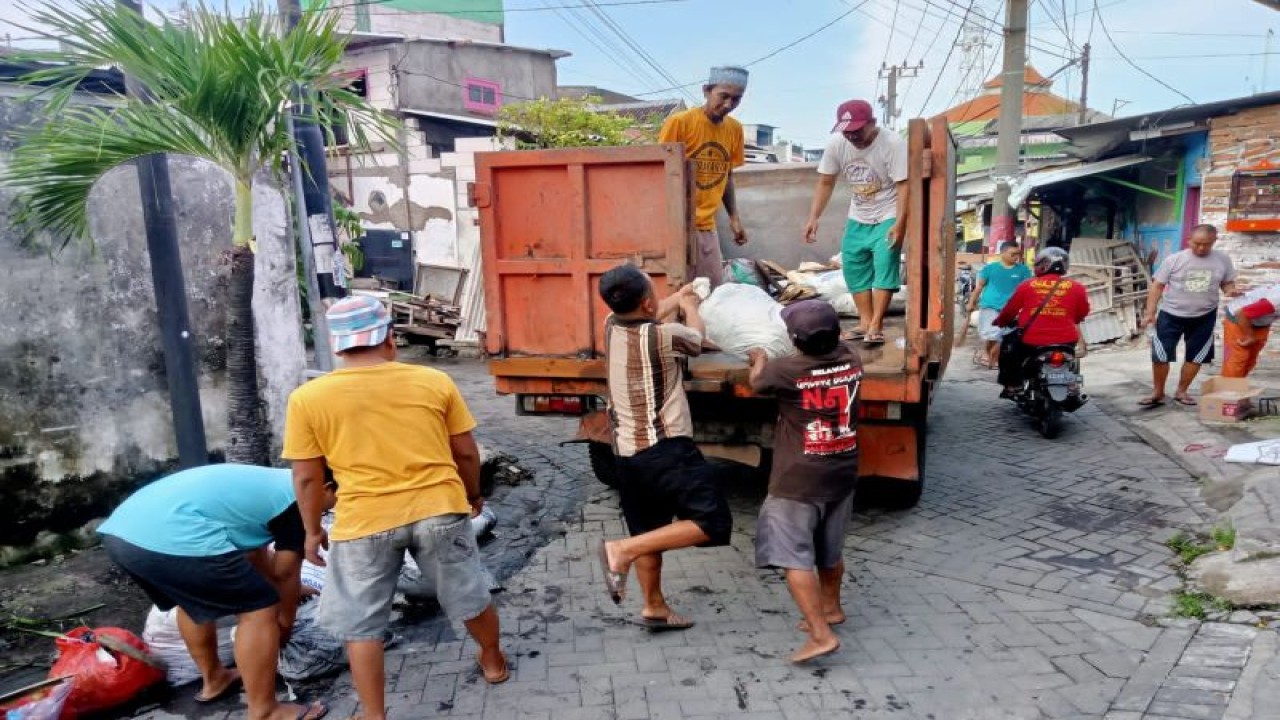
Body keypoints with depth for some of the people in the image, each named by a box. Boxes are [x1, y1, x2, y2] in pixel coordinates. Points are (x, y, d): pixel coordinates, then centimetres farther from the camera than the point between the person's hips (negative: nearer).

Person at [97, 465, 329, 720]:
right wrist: (285, 623, 29)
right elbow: (285, 573, 11)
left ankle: (214, 679, 47)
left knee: (193, 599, 33)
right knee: (259, 609, 3)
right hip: (172, 538, -10)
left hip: (120, 530, 10)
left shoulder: (266, 481, 28)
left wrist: (286, 588, 54)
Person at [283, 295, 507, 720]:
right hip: (439, 509, 2)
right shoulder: (434, 381, -2)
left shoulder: (307, 398, -5)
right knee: (470, 599, 23)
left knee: (360, 625, 17)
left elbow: (307, 478, -1)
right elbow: (466, 452, 4)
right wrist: (473, 495, 21)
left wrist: (313, 530, 14)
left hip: (364, 521, -1)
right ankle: (494, 662, 44)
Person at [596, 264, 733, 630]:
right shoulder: (662, 336, -19)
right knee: (711, 523, -7)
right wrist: (690, 307, 24)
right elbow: (696, 338, 5)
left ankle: (654, 607, 30)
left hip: (627, 451, 9)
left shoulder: (611, 326, 1)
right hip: (666, 449, -8)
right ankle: (622, 551, -13)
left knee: (648, 531, 20)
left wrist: (679, 297, 37)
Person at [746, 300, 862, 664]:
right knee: (830, 551, 23)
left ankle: (821, 635, -8)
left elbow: (756, 383, 3)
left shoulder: (786, 370, -19)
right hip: (841, 476, 7)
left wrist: (760, 359, 23)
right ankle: (830, 607, 40)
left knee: (795, 559, -3)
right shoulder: (851, 359, -5)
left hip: (798, 482, -7)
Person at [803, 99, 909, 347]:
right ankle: (865, 321, 16)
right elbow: (826, 183, 0)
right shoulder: (836, 143, -8)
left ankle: (876, 326, -15)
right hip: (857, 218, 6)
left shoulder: (893, 143, -22)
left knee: (885, 266, -15)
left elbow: (903, 186, -23)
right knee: (853, 267, 7)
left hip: (888, 217, -6)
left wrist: (900, 223, -30)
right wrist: (814, 218, -7)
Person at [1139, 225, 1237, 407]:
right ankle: (1158, 393, 11)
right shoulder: (1174, 260, -9)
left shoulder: (1222, 260, -2)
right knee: (1160, 355, -4)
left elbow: (1227, 283, 10)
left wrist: (1231, 290, -15)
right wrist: (1150, 313, -11)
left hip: (1204, 317, 2)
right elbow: (1157, 286, -5)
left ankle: (1181, 391, 26)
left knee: (1196, 356, 10)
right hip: (1170, 315, -2)